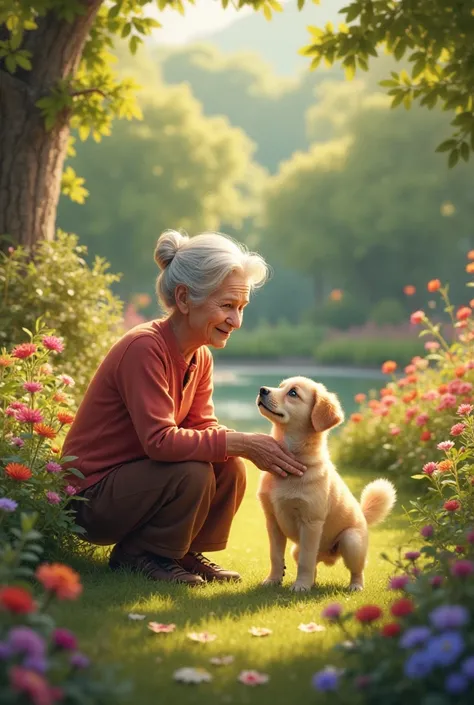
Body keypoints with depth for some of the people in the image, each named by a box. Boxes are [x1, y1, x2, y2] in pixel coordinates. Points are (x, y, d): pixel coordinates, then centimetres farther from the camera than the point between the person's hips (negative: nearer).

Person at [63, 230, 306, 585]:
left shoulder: (200, 357, 2)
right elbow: (159, 441, -32)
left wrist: (255, 446, -20)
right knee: (192, 473, -28)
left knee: (230, 467, -9)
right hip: (91, 495, -8)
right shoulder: (144, 348, -26)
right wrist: (241, 442, -32)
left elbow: (202, 425, 0)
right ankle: (136, 556, -5)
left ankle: (185, 552, 10)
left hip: (131, 478, 8)